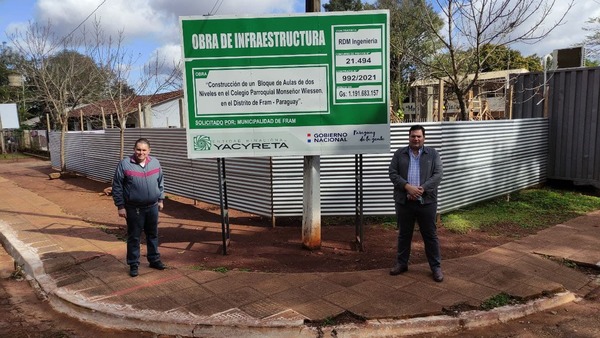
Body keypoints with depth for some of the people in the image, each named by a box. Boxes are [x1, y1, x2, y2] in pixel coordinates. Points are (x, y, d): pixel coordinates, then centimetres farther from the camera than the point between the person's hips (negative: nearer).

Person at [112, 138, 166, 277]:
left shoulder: (155, 163, 1)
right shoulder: (124, 164, -12)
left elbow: (160, 183, 13)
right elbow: (117, 187, -8)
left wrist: (160, 199, 12)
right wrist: (120, 206, -9)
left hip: (152, 207, 4)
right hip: (134, 209, -4)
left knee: (153, 235, 16)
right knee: (134, 237, 7)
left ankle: (154, 260, 31)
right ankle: (133, 264, 20)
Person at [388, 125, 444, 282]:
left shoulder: (433, 154, 3)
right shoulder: (399, 154, 5)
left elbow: (437, 175, -6)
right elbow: (393, 173, -3)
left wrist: (422, 189, -18)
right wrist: (407, 187, -17)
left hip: (426, 201, -1)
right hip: (404, 201, 1)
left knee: (430, 235, 6)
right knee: (404, 234, 12)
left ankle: (436, 267, 16)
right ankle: (402, 263, 25)